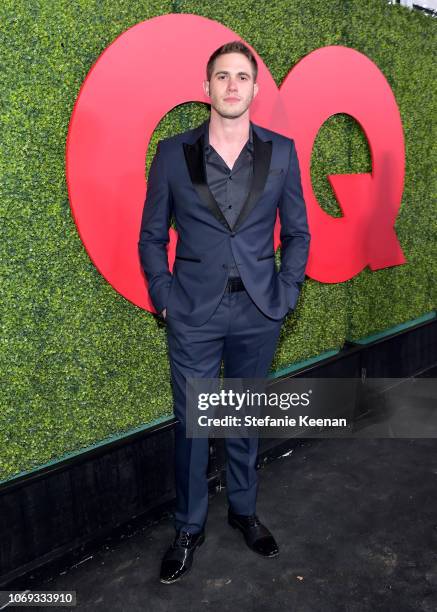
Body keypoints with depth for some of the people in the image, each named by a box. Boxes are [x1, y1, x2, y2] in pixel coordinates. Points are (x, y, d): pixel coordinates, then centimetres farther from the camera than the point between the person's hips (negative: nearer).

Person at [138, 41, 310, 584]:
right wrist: (163, 296, -3)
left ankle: (243, 510, 38)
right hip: (194, 314, -1)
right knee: (191, 424, 8)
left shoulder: (281, 152, 3)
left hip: (258, 313, 2)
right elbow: (152, 235, 5)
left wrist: (287, 294, 1)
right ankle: (188, 528, 29)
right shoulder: (173, 153, 0)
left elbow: (297, 232, 8)